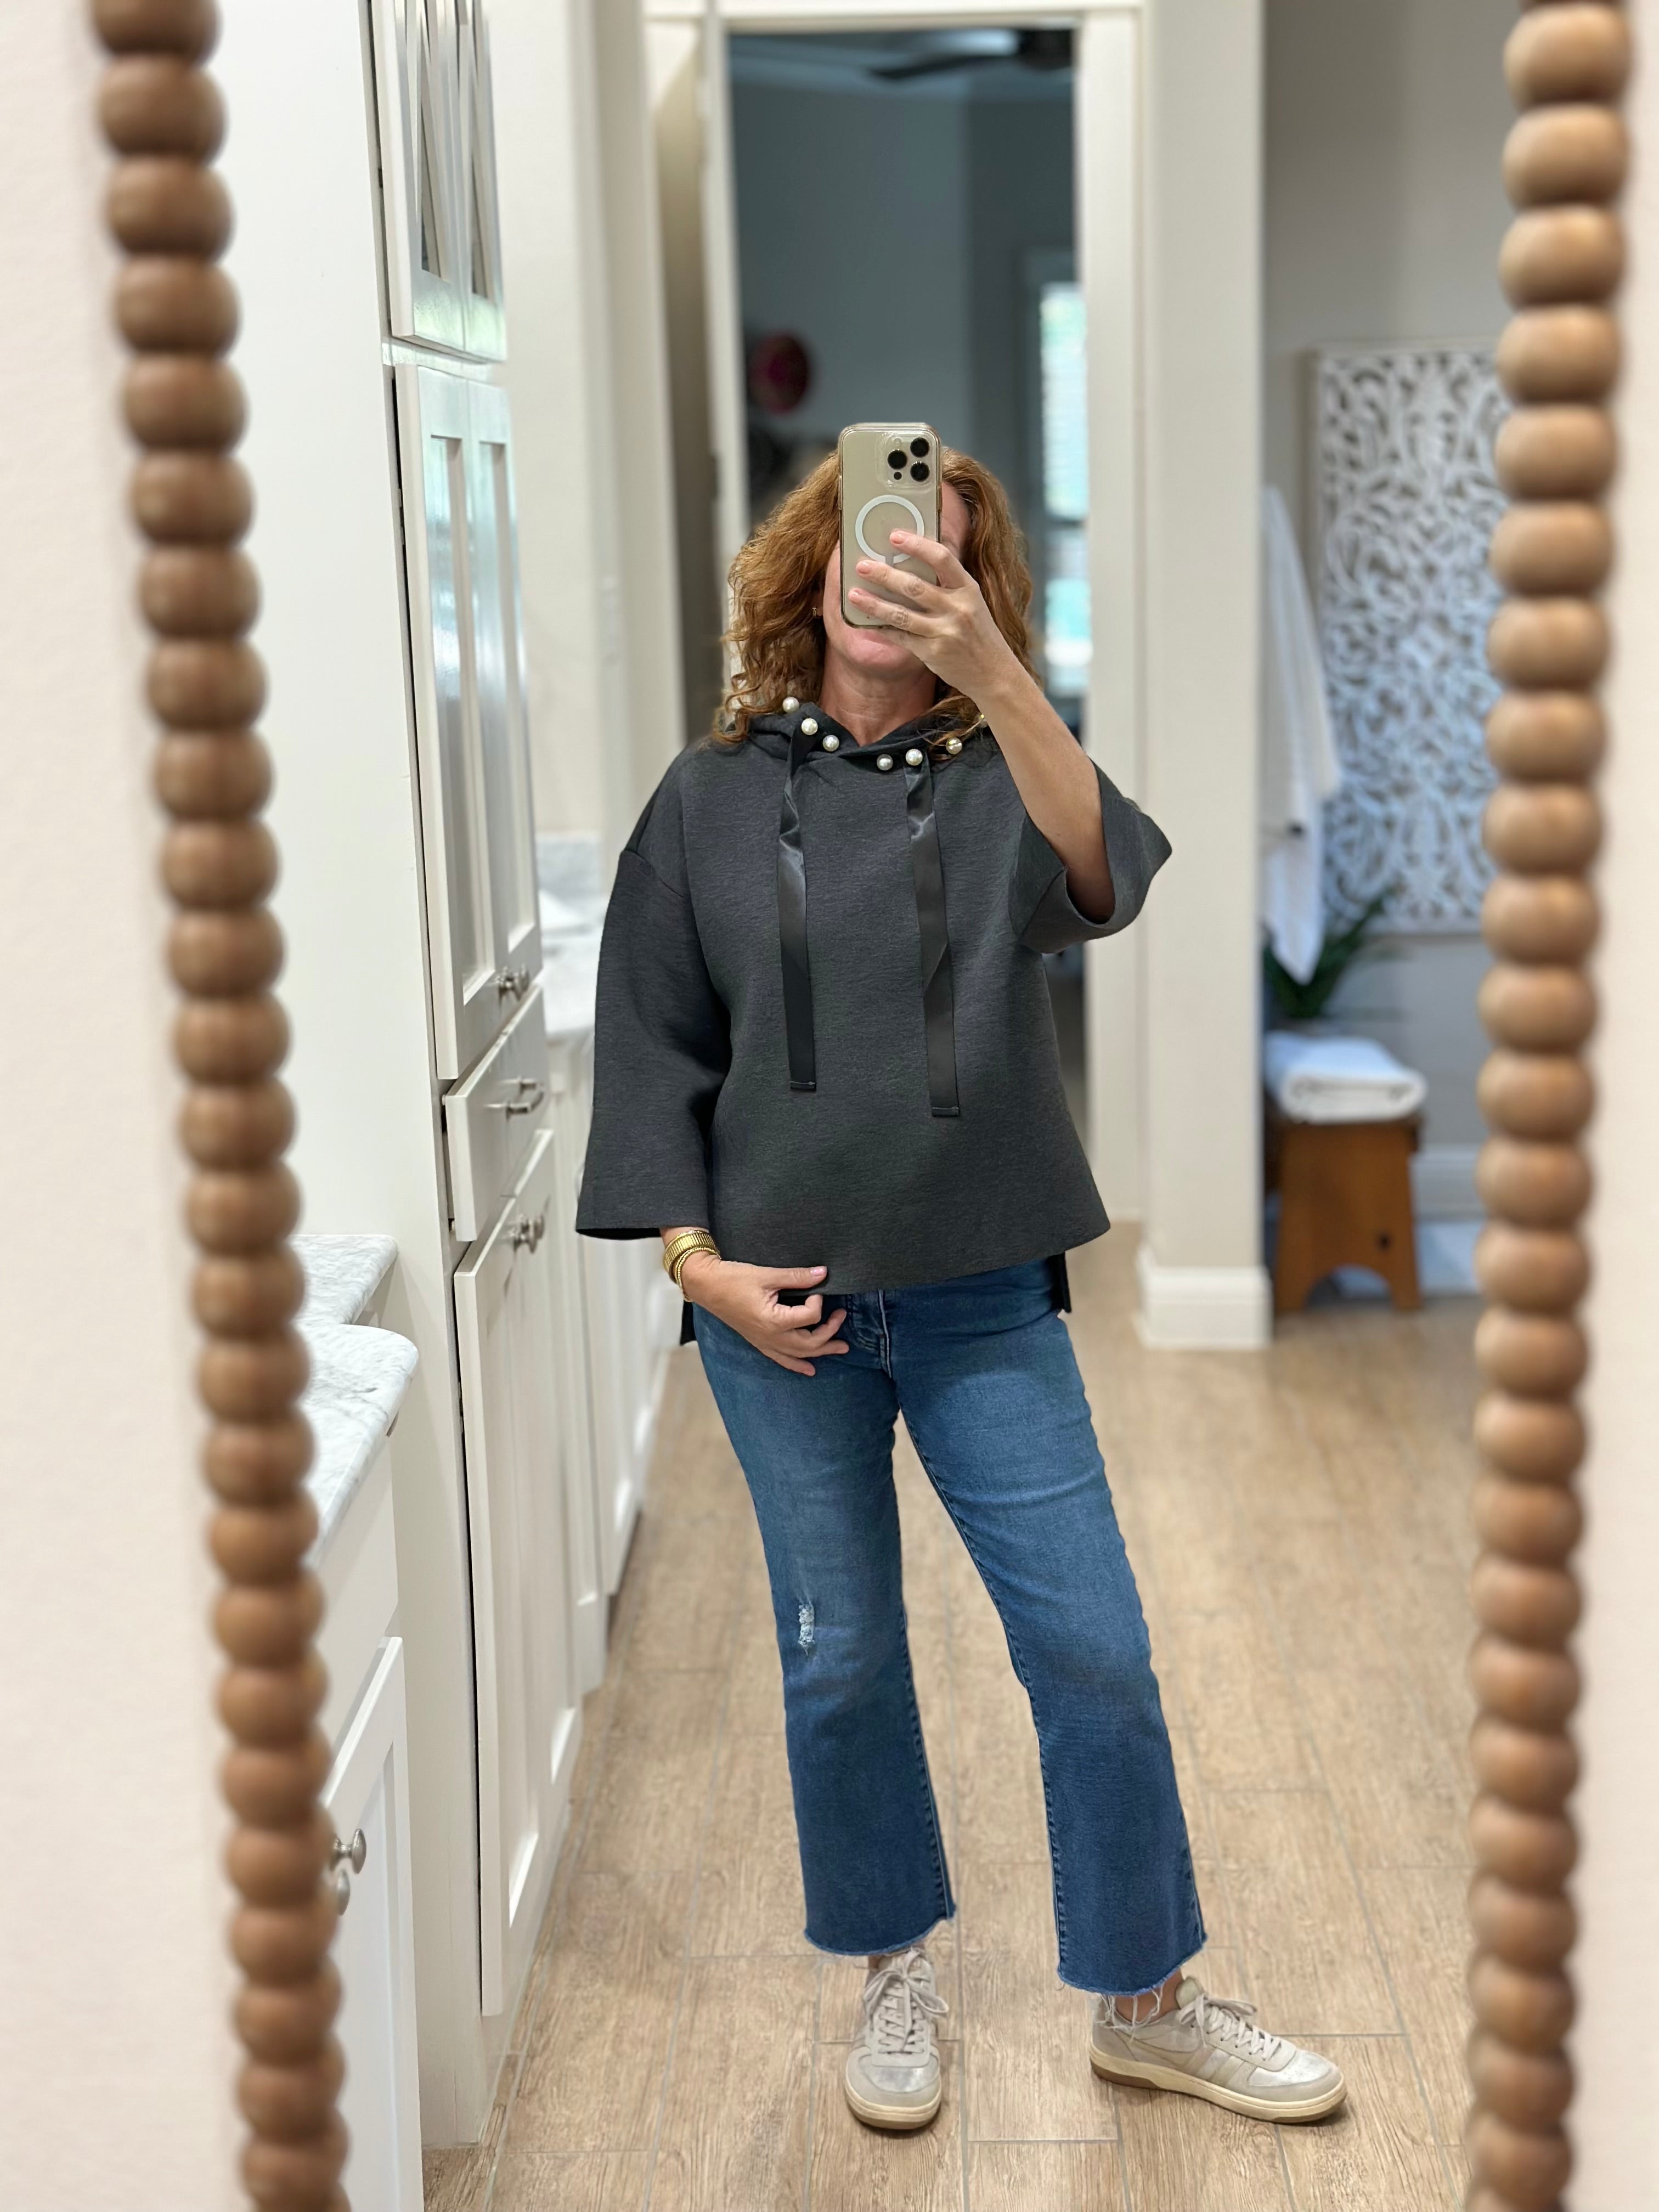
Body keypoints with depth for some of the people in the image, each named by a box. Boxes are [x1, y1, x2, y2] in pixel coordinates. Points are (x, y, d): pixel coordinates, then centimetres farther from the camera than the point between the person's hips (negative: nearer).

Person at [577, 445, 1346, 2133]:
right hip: (780, 1301, 1)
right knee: (840, 1660, 12)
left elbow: (1103, 875, -27)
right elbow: (652, 1045, 4)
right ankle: (895, 1974, 34)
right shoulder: (715, 799, 1)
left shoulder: (999, 778, -3)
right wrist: (696, 1260, -5)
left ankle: (1145, 2002, 23)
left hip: (979, 1296, 0)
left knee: (1094, 1651, 3)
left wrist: (992, 676, -42)